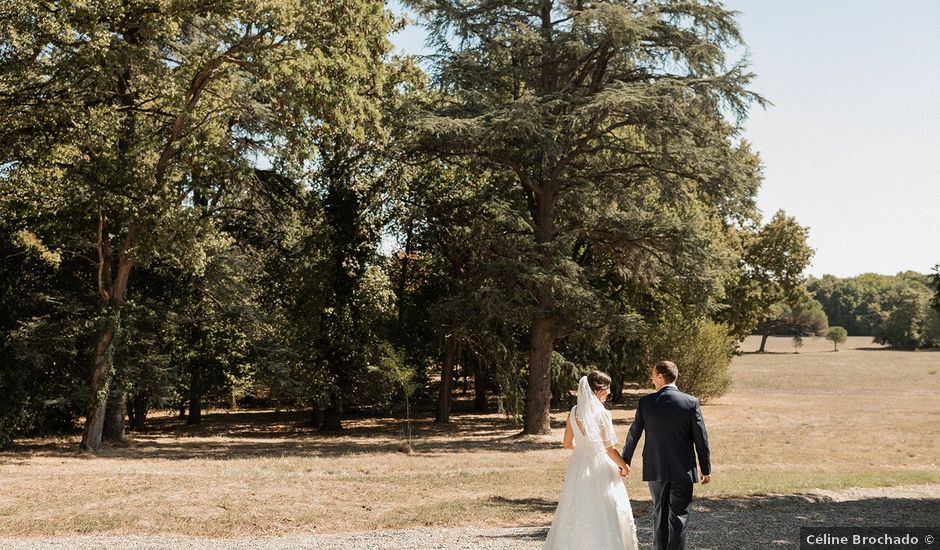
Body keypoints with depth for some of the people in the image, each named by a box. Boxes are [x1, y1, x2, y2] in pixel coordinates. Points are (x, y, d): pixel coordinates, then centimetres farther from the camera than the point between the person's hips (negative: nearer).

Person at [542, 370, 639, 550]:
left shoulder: (574, 412, 0)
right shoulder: (602, 413, -16)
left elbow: (568, 443, 9)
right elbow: (610, 449, -13)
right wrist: (624, 466, 2)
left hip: (578, 467, 6)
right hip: (599, 468, -6)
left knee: (577, 512, 14)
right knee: (604, 516, 5)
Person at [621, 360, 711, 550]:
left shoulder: (645, 402, -6)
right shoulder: (691, 402, -8)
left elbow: (633, 435, 1)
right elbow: (701, 439, -5)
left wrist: (624, 462, 14)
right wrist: (706, 469, 6)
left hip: (655, 469, 2)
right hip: (683, 470, -2)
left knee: (659, 513, 16)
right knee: (679, 515, 5)